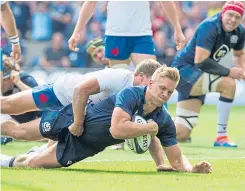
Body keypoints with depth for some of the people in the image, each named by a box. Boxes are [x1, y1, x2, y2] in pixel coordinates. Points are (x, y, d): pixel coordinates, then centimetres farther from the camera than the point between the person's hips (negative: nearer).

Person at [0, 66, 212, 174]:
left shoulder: (165, 121, -17)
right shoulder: (131, 94, -33)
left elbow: (177, 160, -10)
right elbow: (117, 129, -48)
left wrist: (192, 168, -32)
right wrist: (151, 127, -36)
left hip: (85, 146, 4)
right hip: (73, 119, -4)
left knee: (32, 163, 14)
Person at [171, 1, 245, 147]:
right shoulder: (210, 27, -23)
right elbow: (200, 61, -30)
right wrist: (228, 72, -26)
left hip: (196, 76, 9)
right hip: (184, 70, -9)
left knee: (181, 135, 4)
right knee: (228, 83, -30)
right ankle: (221, 137, -22)